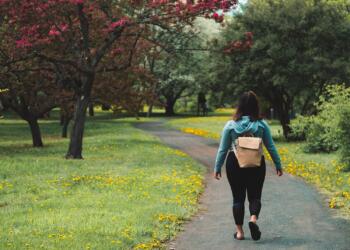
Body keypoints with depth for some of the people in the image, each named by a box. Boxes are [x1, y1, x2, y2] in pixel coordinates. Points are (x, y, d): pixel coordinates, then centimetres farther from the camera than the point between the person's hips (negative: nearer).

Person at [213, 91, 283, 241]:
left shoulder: (231, 125, -4)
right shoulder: (261, 125, -4)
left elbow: (223, 149, -1)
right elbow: (271, 147, 1)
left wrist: (217, 168, 7)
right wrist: (278, 165, 10)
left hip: (235, 164, 0)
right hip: (256, 165, 0)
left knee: (238, 197, 10)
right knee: (255, 196, 11)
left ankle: (239, 231, 10)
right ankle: (253, 218, -18)